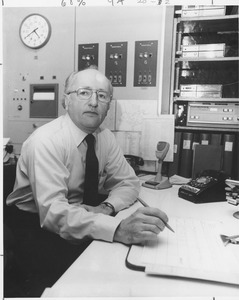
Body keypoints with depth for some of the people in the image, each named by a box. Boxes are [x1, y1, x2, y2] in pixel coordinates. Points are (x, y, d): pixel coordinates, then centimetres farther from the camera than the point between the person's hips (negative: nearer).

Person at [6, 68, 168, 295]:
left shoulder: (105, 137, -3)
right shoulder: (46, 141, -23)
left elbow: (128, 182, 2)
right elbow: (53, 212, -32)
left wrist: (107, 207, -20)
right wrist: (118, 229, -45)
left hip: (82, 216, 6)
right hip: (37, 225, -5)